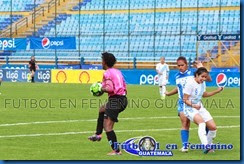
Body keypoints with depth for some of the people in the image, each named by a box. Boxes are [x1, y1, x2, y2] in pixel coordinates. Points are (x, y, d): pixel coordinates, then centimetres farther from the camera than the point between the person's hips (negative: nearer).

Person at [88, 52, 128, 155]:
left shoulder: (107, 73, -10)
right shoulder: (117, 72, 16)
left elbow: (109, 89, -24)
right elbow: (124, 88, 18)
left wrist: (101, 89, -5)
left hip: (115, 100, -10)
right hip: (123, 99, 10)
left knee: (107, 127, -7)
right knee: (102, 110, 33)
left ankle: (116, 150, -12)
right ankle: (98, 134, 35)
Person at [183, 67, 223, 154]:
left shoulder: (203, 83, 6)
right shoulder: (190, 83, -17)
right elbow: (185, 99, -15)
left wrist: (217, 91, 18)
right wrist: (193, 105, -30)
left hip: (200, 107, 8)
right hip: (190, 109, -8)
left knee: (213, 127, -2)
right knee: (201, 122, -36)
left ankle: (208, 145, 22)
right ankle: (205, 145, -49)